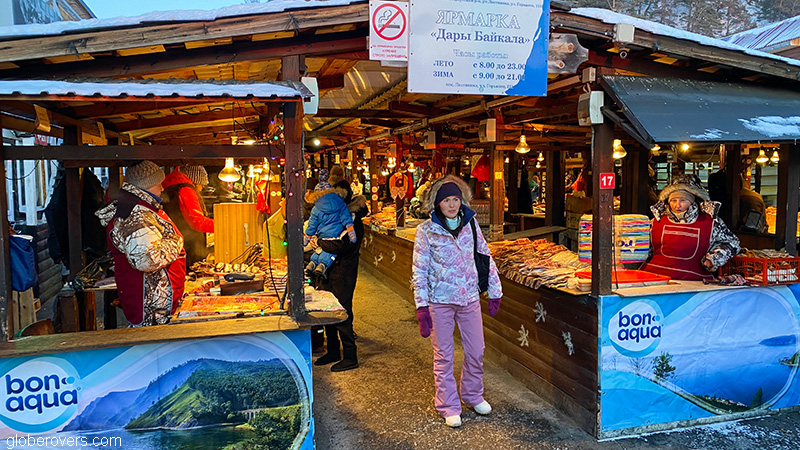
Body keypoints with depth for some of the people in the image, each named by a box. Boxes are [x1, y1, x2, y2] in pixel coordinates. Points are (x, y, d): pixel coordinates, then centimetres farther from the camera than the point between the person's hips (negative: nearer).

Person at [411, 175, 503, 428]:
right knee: (443, 355, 7)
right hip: (440, 300, -3)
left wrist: (495, 292, 9)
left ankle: (473, 395, 36)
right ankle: (448, 406, 24)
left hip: (470, 298, 3)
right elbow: (419, 270, -6)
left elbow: (485, 257, 9)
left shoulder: (470, 223, 1)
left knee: (476, 352, 12)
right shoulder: (426, 231, -8)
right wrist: (421, 306, -10)